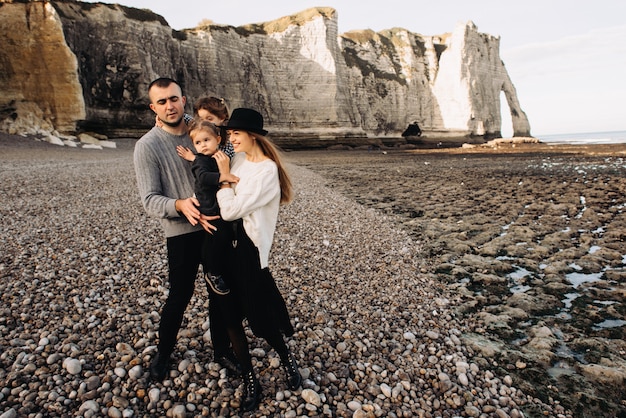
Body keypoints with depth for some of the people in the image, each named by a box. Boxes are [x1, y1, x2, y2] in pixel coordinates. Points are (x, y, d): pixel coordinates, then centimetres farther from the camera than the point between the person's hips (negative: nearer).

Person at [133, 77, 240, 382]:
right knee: (180, 295, 9)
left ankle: (222, 349, 33)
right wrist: (180, 205, -32)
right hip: (182, 232, -3)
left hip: (215, 223, 4)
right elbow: (150, 200, -12)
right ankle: (163, 353, 35)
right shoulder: (147, 146, -8)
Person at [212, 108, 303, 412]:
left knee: (259, 319, 5)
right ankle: (250, 381, 27)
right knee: (230, 316, 10)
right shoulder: (239, 159, 7)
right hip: (226, 243, 7)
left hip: (248, 248, -7)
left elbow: (230, 210, -21)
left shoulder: (267, 171, -16)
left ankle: (287, 361, 35)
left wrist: (224, 175, -10)